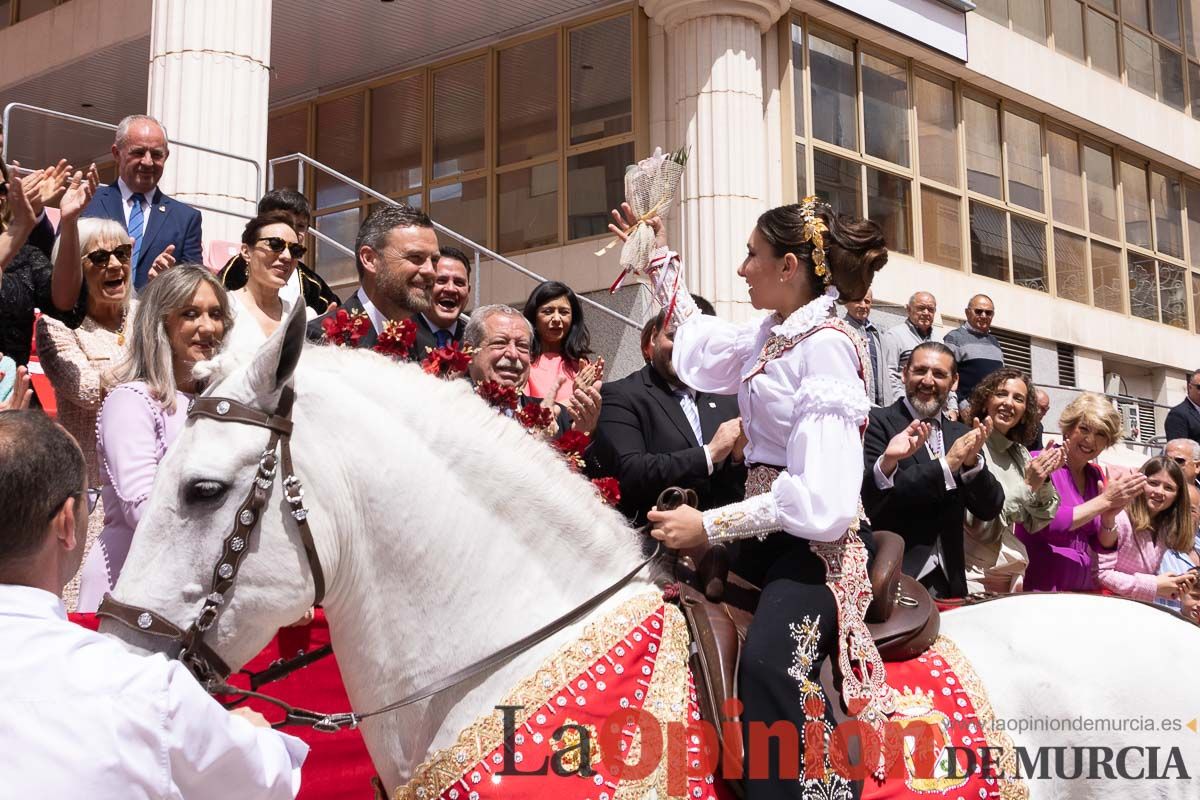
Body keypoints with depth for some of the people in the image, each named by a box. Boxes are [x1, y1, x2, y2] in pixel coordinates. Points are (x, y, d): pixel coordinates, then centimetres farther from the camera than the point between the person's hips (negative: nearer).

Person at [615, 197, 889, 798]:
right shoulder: (772, 335, 10)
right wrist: (659, 259, 35)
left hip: (814, 543, -10)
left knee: (767, 666, -31)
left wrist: (710, 526, -21)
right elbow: (701, 343, 34)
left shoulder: (825, 344, -17)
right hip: (776, 532, 10)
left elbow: (821, 495, -24)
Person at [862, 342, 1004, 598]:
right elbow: (872, 500, -17)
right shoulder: (876, 422, -5)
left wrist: (971, 461, -14)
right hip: (891, 578, -5)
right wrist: (946, 465, -20)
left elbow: (990, 509, 4)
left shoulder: (960, 434, 11)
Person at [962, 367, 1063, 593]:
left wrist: (1044, 479, -4)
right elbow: (981, 527, -17)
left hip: (1013, 576, 7)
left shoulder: (1020, 454, 9)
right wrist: (1027, 486, -17)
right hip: (975, 577, -6)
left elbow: (1035, 524, 8)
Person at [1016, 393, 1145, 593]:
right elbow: (1046, 524, -20)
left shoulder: (1096, 475, 10)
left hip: (1084, 587, 6)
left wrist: (1109, 517, -9)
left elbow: (1101, 545, 11)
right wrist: (1104, 501, -15)